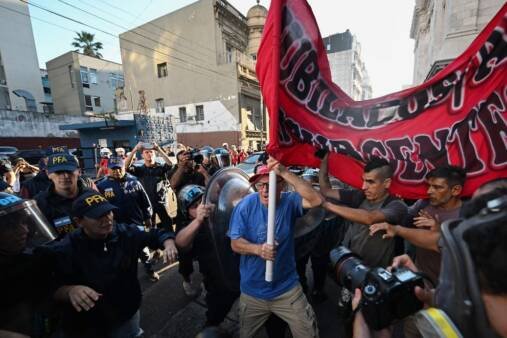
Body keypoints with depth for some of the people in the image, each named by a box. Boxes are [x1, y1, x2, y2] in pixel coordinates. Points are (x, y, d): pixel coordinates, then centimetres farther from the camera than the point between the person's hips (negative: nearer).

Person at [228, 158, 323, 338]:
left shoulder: (289, 202, -14)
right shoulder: (246, 205, -15)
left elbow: (317, 200, -33)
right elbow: (235, 243, -13)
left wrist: (285, 172, -40)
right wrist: (258, 249, -34)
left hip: (287, 288, 0)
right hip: (252, 291, 1)